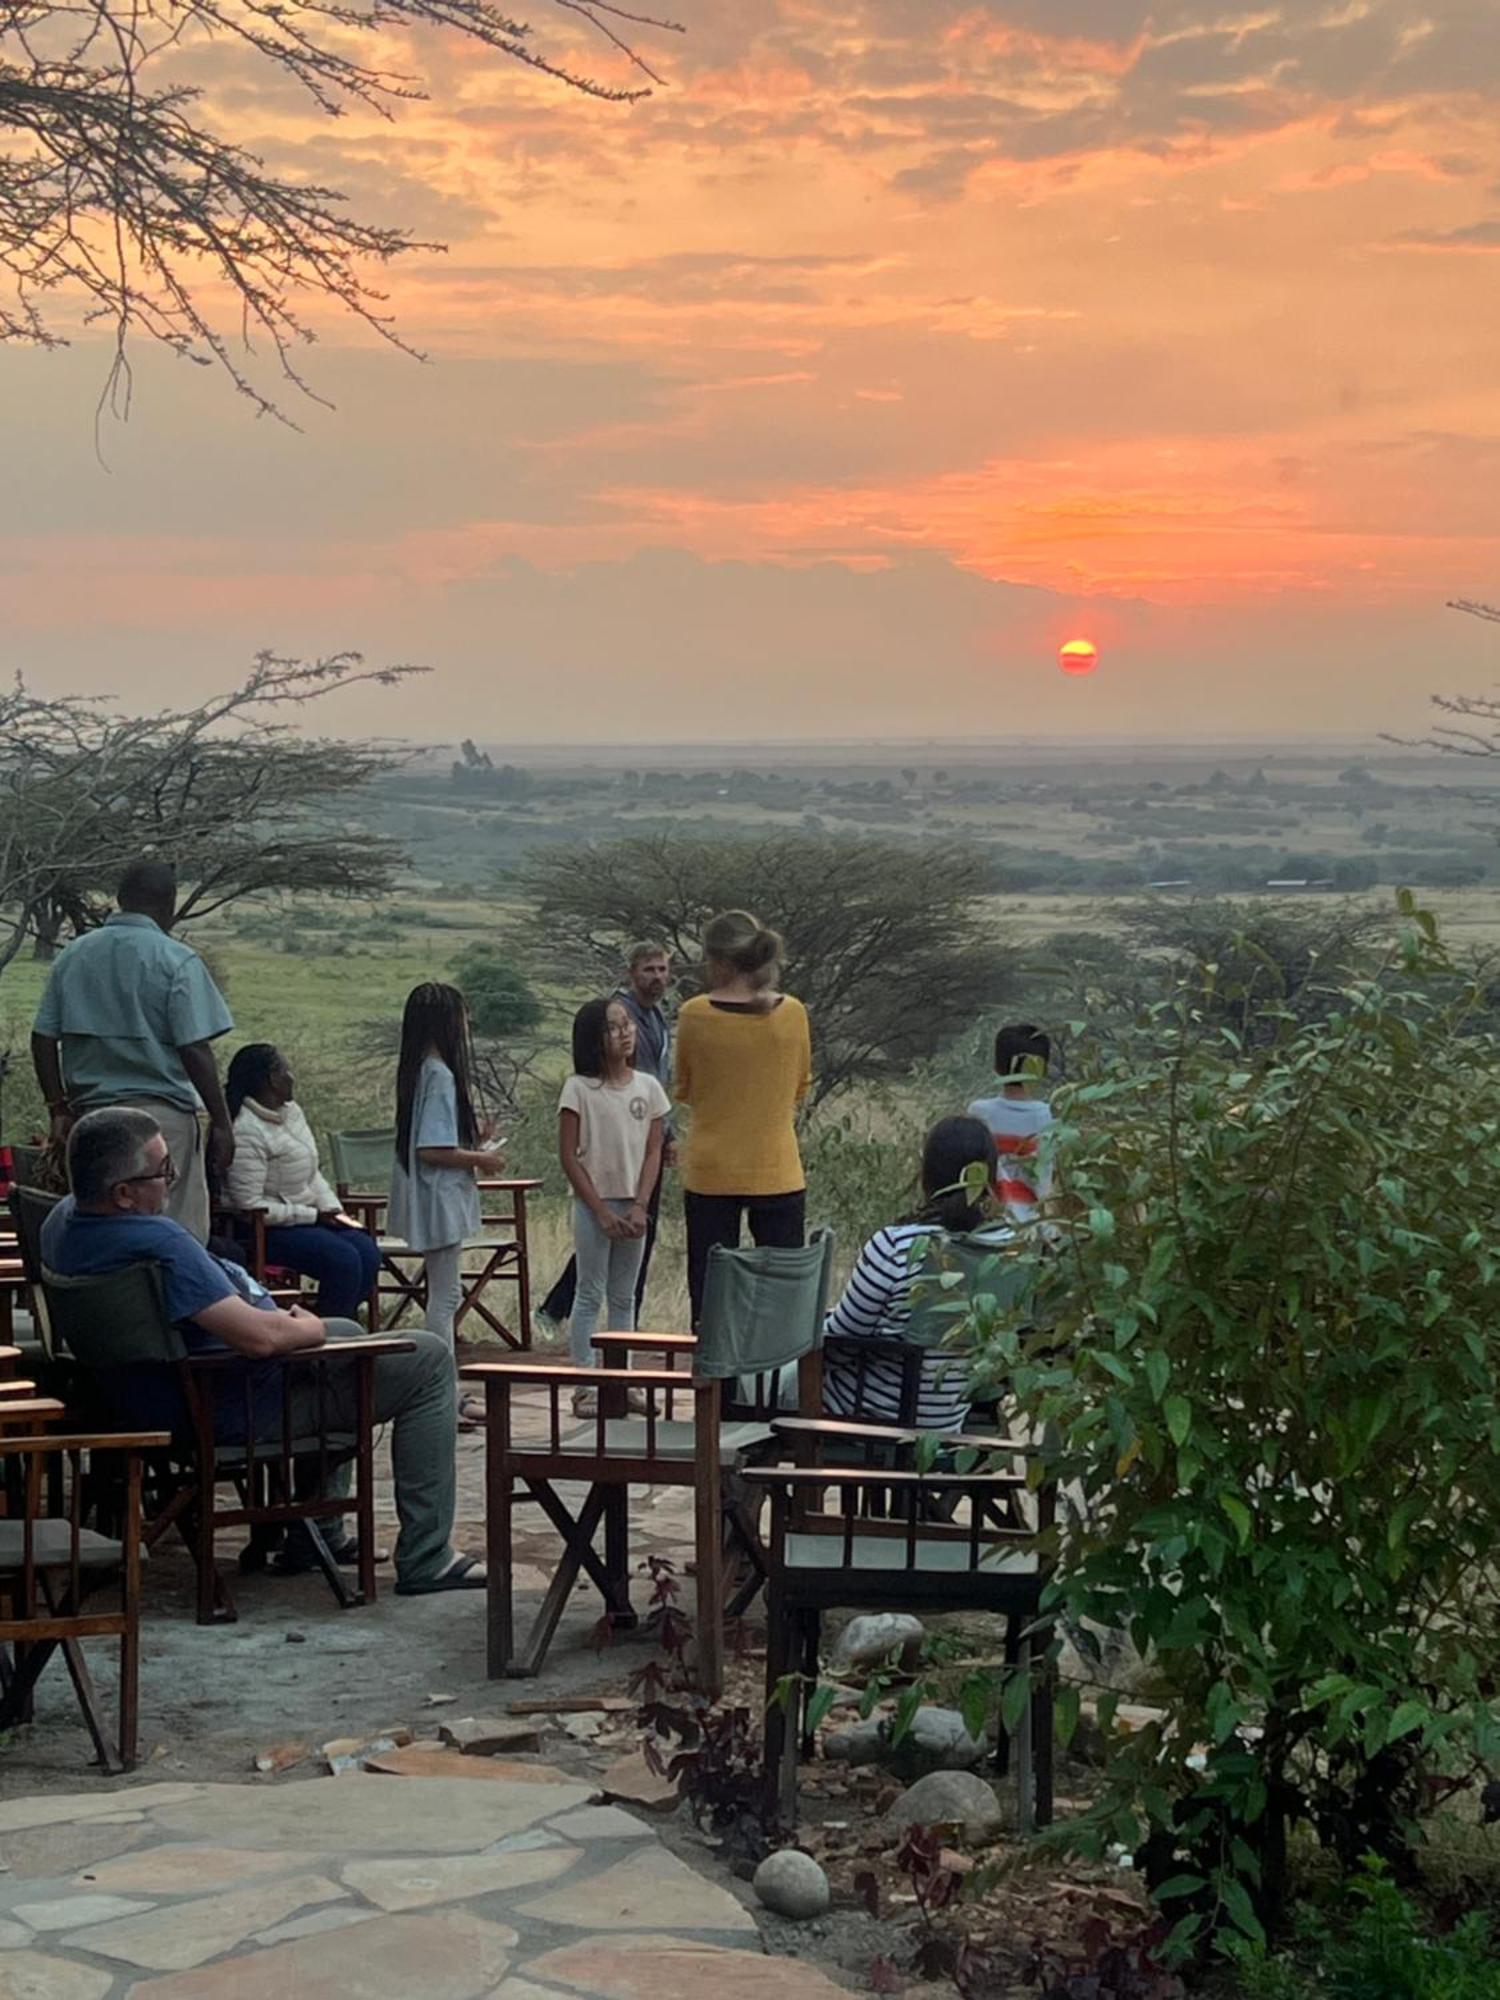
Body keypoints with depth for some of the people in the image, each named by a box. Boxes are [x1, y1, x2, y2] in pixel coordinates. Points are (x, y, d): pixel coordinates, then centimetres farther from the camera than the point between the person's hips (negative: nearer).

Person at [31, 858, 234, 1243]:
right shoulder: (176, 960, -8)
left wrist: (59, 1110, 14)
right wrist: (222, 1121, -6)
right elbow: (195, 1050, -12)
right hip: (163, 1115, -5)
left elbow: (43, 1039, 8)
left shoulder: (72, 955, 8)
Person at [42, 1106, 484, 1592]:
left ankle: (317, 1530, 36)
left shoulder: (64, 1221, -1)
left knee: (348, 1333, 34)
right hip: (235, 1410, -11)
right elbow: (260, 1335, -35)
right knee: (427, 1362, -3)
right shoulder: (156, 1242, -33)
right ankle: (424, 1559, -1)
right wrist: (310, 1328, -12)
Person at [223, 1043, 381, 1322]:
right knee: (343, 1259, -25)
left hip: (308, 1217, 9)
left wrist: (333, 1210, 0)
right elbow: (251, 1207, -23)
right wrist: (314, 1215, -17)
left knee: (366, 1249, -12)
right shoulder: (246, 1132, -20)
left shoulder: (291, 1111, 9)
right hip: (264, 1229, -9)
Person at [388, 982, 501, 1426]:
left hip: (440, 1199, 10)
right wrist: (478, 1158, -12)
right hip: (440, 1198, -10)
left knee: (446, 1295, 16)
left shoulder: (417, 1071, 10)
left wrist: (471, 1137, 12)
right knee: (445, 1297, -4)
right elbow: (431, 1150, -24)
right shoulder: (440, 1076, -20)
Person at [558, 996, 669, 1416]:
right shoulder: (579, 1089, -7)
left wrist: (640, 1206, -8)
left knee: (624, 1298, 10)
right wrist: (602, 1211, -11)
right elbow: (569, 1157, -8)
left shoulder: (648, 1087, 4)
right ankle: (585, 1385, 1)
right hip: (593, 1204, -4)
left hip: (633, 1207, 4)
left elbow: (653, 1152, 3)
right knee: (590, 1296, -1)